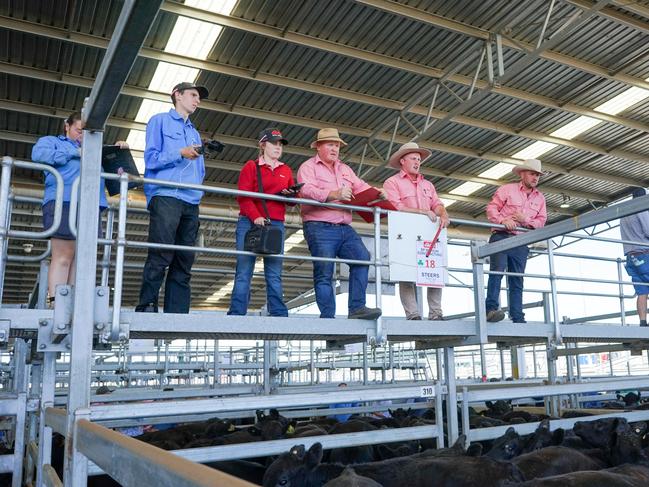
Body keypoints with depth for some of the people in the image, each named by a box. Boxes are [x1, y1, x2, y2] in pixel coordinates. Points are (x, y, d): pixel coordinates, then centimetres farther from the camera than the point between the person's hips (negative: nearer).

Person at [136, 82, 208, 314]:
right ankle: (146, 308, -13)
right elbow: (151, 159, 0)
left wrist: (198, 189, 6)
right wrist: (180, 153, -9)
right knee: (160, 257, -15)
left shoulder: (195, 133, 29)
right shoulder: (160, 121, 12)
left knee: (184, 261, -1)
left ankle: (178, 314, -1)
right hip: (165, 197, -6)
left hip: (191, 202, 6)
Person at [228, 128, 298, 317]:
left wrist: (291, 195, -4)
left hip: (276, 224, 3)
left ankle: (278, 314, -2)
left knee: (274, 274, 0)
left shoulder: (286, 170, 19)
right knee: (244, 271, -6)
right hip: (250, 222, -3)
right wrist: (255, 216, -20)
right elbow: (243, 196, -4)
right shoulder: (251, 166, 8)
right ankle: (237, 313, -6)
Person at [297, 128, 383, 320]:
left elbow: (361, 186, 17)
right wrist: (334, 194, -27)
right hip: (319, 227, -6)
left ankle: (357, 308, -13)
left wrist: (377, 193, -5)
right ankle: (327, 316, -7)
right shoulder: (308, 167, 4)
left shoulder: (345, 169, 26)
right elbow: (306, 191, -14)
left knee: (362, 257, -13)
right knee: (324, 272, -10)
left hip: (345, 228, 6)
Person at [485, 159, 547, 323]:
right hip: (501, 236, -5)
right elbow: (491, 207, -1)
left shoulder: (540, 198, 20)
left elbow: (541, 221, 12)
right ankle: (492, 308, -29)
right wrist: (503, 220, -19)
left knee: (517, 280, 4)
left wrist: (525, 220, -8)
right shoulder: (507, 189, 7)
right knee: (498, 269, -23)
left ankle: (517, 318, 3)